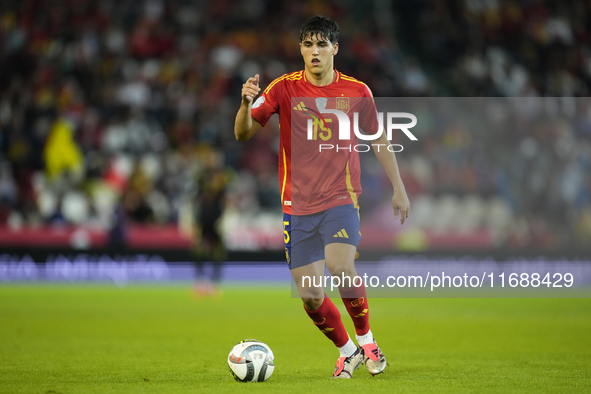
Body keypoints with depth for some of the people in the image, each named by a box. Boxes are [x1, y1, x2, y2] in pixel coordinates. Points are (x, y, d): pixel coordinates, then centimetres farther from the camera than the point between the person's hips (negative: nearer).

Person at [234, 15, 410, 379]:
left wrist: (399, 188, 11)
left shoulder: (357, 91, 1)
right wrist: (246, 104, -29)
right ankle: (347, 351, 24)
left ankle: (366, 340, -4)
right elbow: (243, 134, -8)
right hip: (298, 205, 1)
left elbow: (378, 140, 14)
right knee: (310, 297, -2)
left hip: (341, 199, -1)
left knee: (340, 267, -27)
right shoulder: (284, 89, -2)